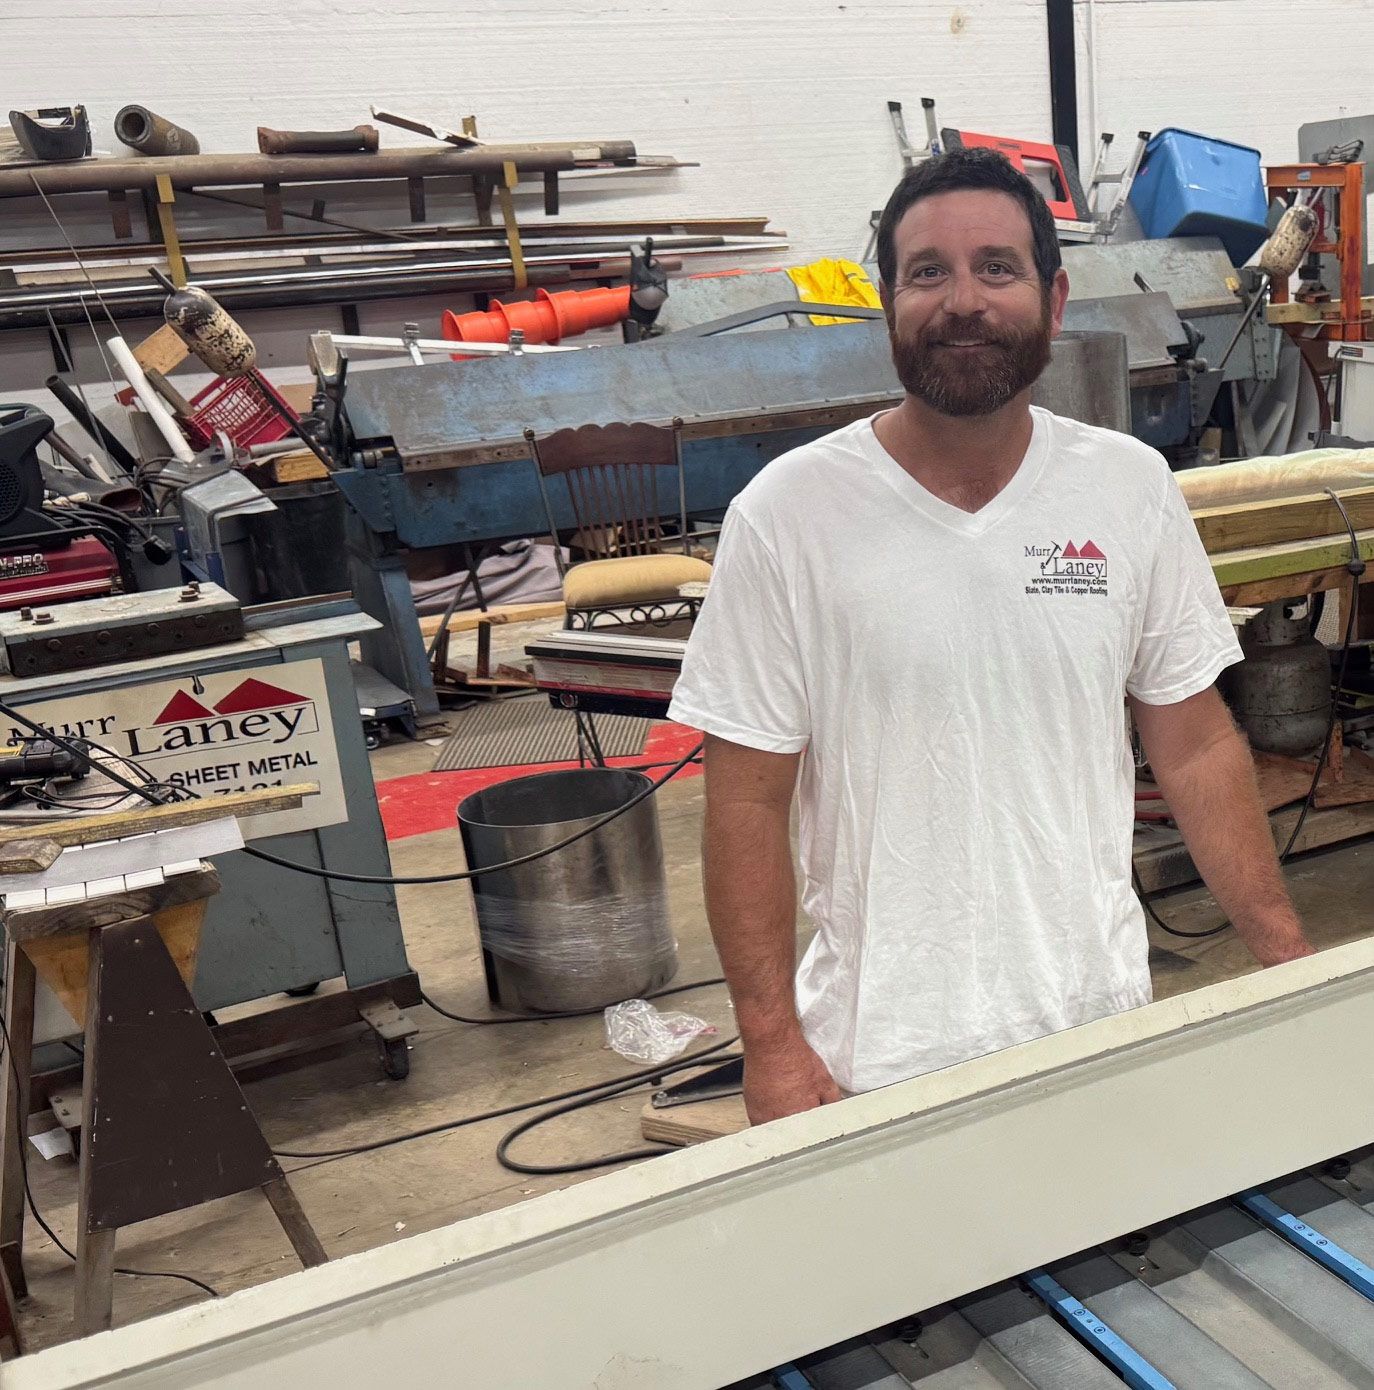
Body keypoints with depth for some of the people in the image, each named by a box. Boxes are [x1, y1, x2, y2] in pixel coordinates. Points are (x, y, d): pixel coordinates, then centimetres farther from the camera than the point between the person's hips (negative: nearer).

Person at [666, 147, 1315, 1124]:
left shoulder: (1132, 488, -2)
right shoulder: (786, 514, -12)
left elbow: (1197, 747, 5)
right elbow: (748, 804, -9)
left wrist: (1290, 962, 3)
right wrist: (772, 1043, -10)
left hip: (1101, 1015, 3)